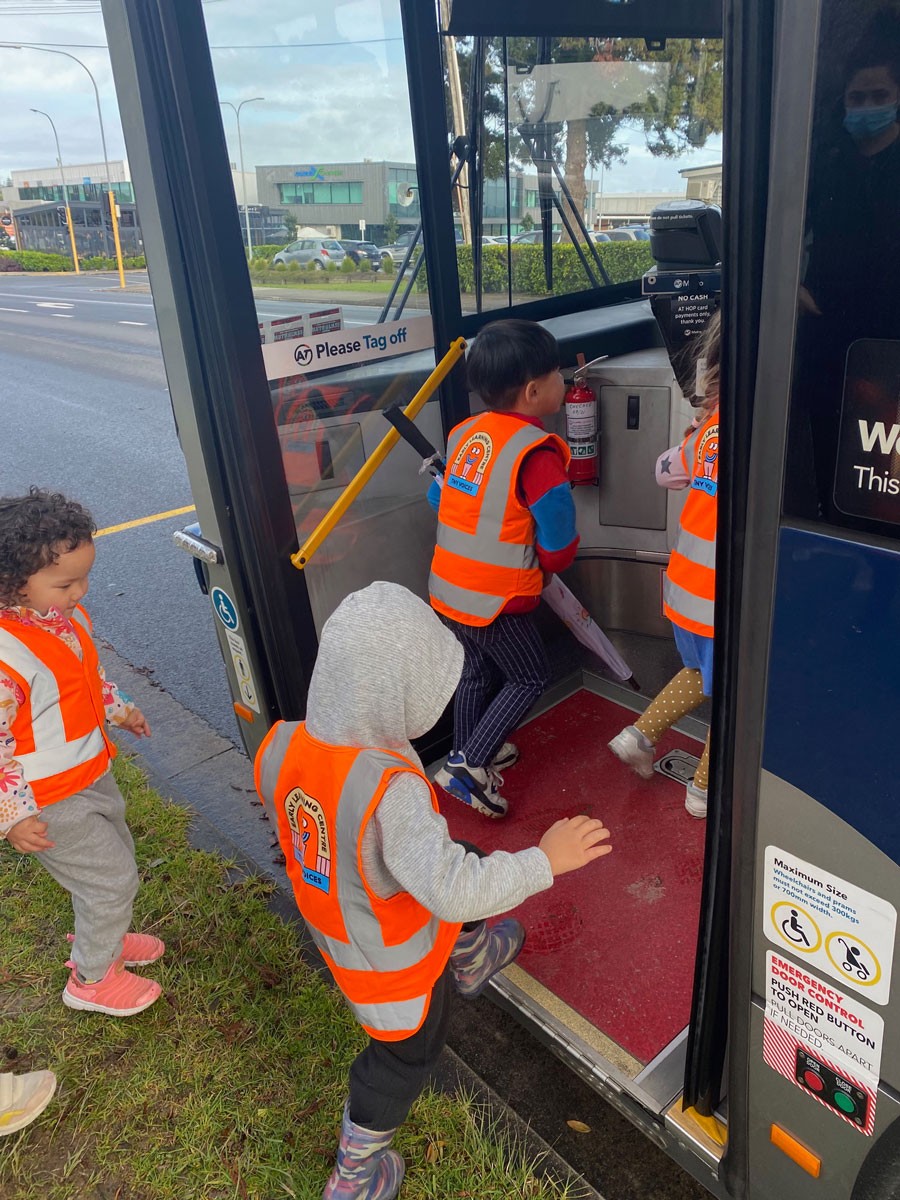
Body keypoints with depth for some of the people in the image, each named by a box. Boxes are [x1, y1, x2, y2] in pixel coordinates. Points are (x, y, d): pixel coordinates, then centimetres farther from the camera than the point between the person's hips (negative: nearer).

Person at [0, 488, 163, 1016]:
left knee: (117, 859, 26)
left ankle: (102, 938, 53)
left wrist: (117, 708, 13)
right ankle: (92, 977, 30)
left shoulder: (67, 614, -6)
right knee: (112, 879, 4)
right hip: (51, 804, -8)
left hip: (93, 773, 9)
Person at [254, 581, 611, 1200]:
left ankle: (471, 960, 59)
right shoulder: (391, 791, -44)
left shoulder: (284, 745, -21)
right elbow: (455, 890, -42)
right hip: (394, 961, -6)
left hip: (333, 919, 7)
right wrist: (545, 860, -29)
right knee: (407, 1055, 23)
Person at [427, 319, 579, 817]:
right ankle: (468, 764, 8)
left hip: (449, 585, 7)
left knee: (479, 669, 25)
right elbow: (559, 538, -18)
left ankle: (469, 752, 41)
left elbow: (440, 498, 13)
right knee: (529, 677, 12)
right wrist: (546, 568, 4)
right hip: (497, 597, -7)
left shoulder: (465, 432, 2)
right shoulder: (536, 450, -20)